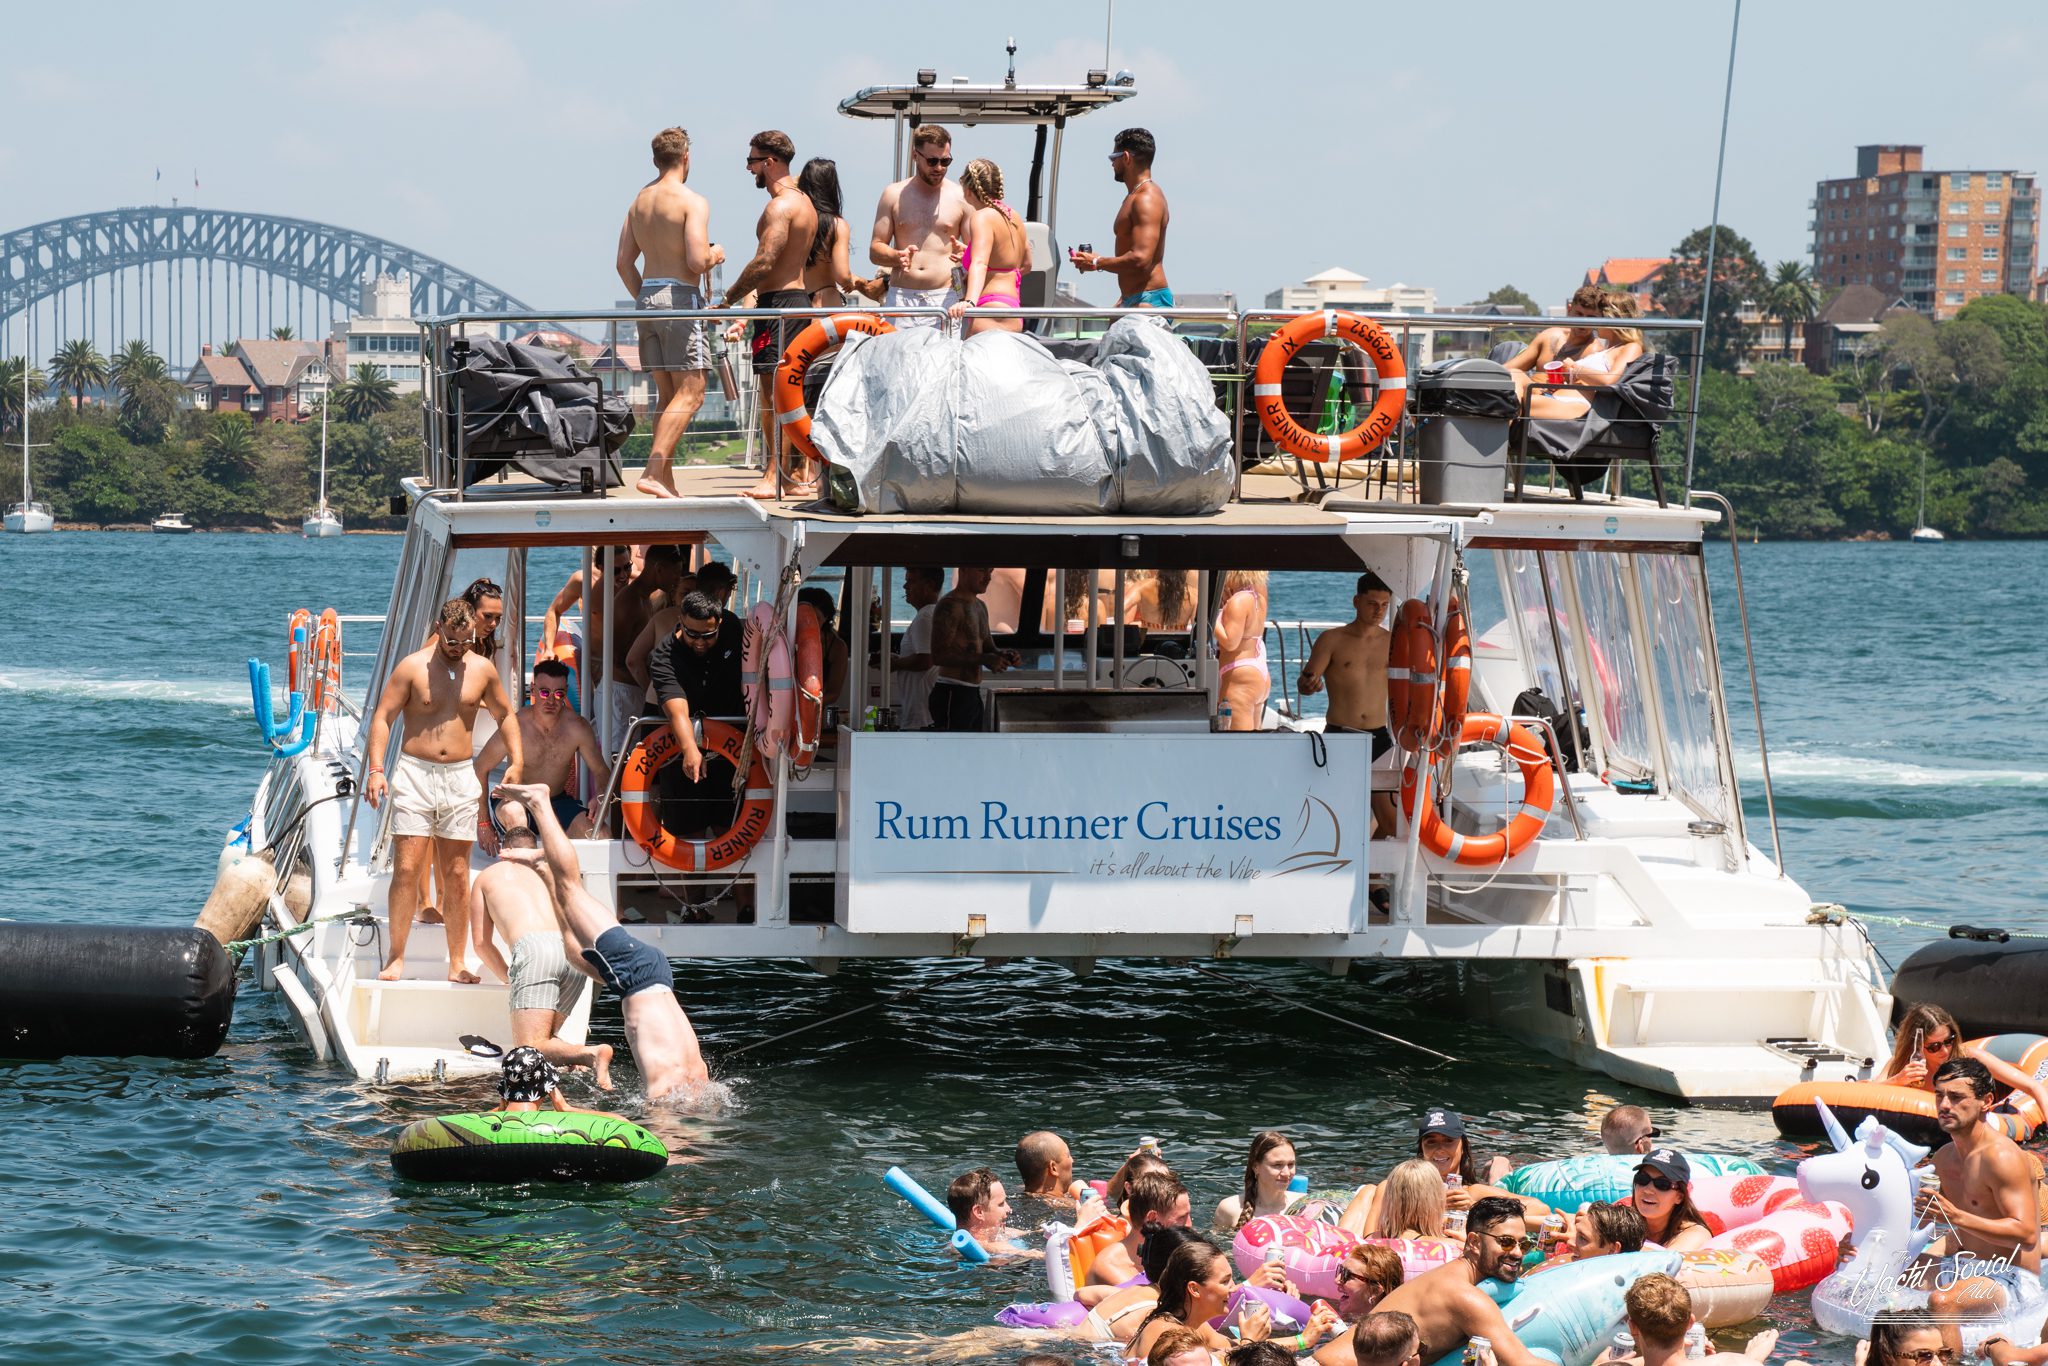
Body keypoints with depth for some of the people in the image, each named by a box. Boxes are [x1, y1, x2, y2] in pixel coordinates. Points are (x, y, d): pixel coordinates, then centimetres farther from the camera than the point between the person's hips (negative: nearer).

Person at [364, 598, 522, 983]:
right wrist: (376, 769, -14)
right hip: (415, 774, -3)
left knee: (457, 874, 4)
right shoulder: (412, 667, -3)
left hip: (461, 778, 3)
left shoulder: (482, 670, 7)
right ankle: (395, 958, -4)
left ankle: (458, 963, 8)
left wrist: (516, 762, 8)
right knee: (406, 868, -9)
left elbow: (505, 716, 21)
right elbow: (383, 717, -3)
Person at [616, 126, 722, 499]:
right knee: (690, 393, -7)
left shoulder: (639, 201, 12)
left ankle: (667, 482, 8)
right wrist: (715, 255, 3)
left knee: (667, 394, 11)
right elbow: (697, 261, -19)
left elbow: (625, 263, 14)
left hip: (646, 297, 8)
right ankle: (653, 472, -19)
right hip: (680, 297, -8)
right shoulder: (692, 202, -10)